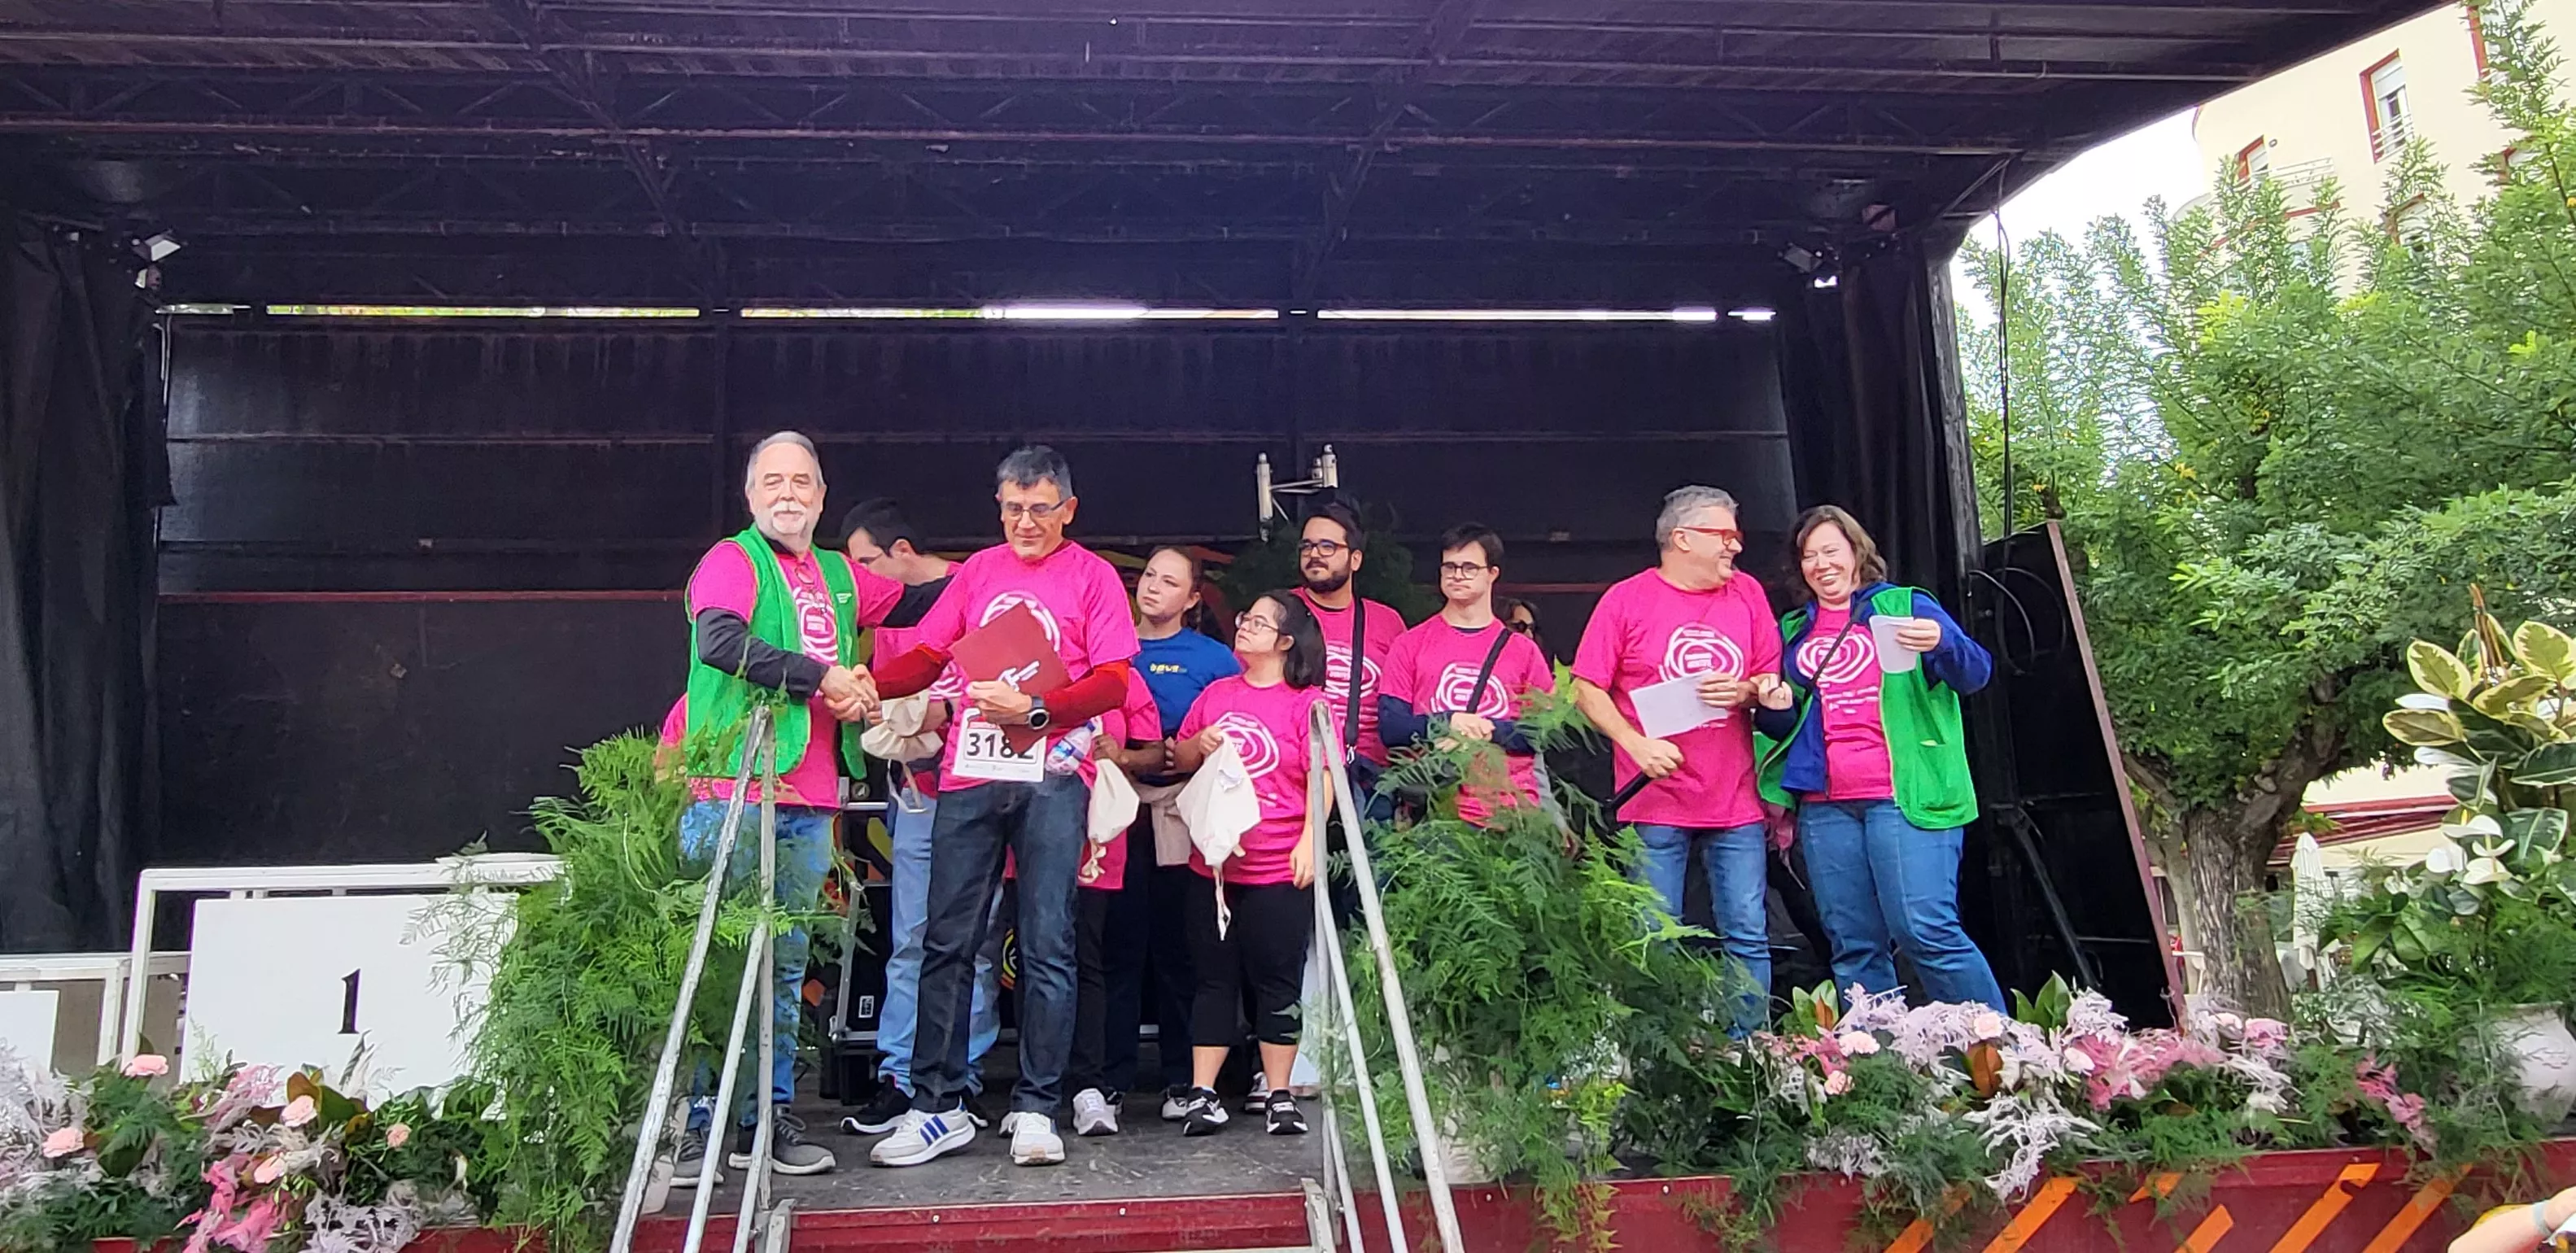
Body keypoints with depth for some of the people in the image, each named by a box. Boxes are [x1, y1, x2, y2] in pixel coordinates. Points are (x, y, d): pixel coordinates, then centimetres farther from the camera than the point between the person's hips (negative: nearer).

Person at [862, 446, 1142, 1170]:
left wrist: (1034, 710, -16)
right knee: (947, 942, 3)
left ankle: (1036, 1109, 8)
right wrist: (867, 685, -4)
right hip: (969, 774, 3)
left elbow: (1114, 681, -3)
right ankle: (937, 1108, 11)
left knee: (1046, 946, 0)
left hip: (1051, 777, -3)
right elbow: (929, 657, 15)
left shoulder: (1092, 576, 6)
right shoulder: (979, 571, 17)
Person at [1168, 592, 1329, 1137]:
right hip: (1214, 862, 4)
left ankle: (1279, 1096, 12)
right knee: (1214, 979, 7)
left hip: (1280, 868, -4)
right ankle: (1202, 1094, 11)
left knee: (1277, 982, 4)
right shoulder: (1216, 693, 12)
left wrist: (1309, 841, -15)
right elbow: (1180, 757, 19)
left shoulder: (1307, 701, -2)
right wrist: (1200, 744, -3)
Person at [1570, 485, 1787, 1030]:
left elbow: (1773, 683, 15)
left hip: (1736, 801, 3)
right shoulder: (1627, 598, -2)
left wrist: (1746, 690, -7)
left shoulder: (1747, 593, 10)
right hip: (1656, 802, -3)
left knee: (1749, 939, 5)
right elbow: (1587, 690, -2)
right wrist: (1637, 743, -14)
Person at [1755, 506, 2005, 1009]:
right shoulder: (1793, 630, 18)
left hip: (1906, 797, -4)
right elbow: (1783, 726, 23)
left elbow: (1975, 674, -3)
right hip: (1825, 807, 4)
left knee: (1925, 930, -13)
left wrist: (1941, 643, -24)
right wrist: (1773, 708, -1)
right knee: (1853, 946, 4)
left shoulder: (1906, 605, 8)